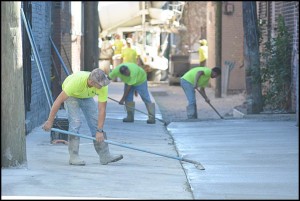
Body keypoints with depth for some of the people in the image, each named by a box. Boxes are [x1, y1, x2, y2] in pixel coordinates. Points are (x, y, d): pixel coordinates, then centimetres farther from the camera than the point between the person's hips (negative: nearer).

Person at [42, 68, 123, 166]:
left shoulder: (103, 86, -32)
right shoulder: (76, 81, -43)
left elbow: (102, 110, -24)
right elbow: (58, 101, -37)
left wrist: (99, 131, -26)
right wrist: (50, 121, -33)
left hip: (87, 97, 4)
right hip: (71, 95, -4)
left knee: (96, 122, -4)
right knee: (75, 122, -20)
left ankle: (105, 156, 1)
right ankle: (74, 157, -13)